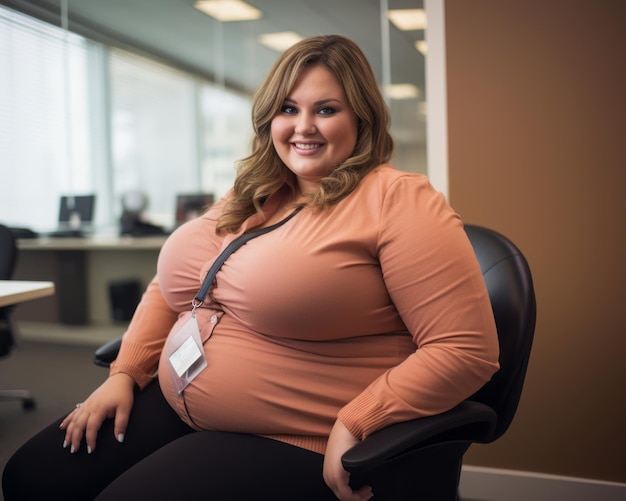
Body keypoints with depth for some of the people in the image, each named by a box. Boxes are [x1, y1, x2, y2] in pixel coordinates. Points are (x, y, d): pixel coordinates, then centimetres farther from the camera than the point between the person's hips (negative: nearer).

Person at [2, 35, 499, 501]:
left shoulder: (397, 199, -13)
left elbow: (467, 348, -18)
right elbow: (169, 289, 20)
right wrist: (125, 373, 9)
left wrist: (356, 424, -20)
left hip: (299, 448, -7)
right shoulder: (249, 195, 11)